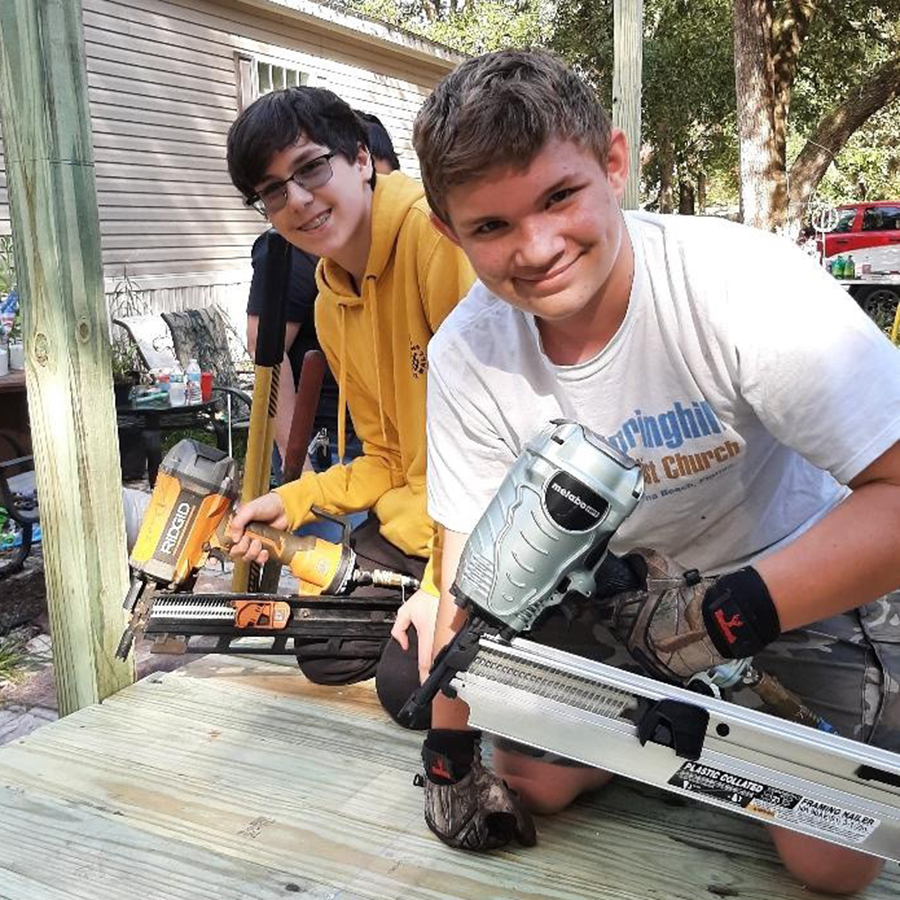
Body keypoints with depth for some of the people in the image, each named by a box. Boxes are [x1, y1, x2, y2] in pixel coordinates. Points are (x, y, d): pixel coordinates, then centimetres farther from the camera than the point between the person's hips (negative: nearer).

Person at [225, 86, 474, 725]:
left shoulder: (439, 232, -22)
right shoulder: (332, 309, 7)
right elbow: (390, 459, 15)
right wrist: (292, 503, 4)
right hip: (419, 518, 9)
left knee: (410, 682, -12)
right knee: (324, 653, 13)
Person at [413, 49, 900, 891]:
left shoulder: (744, 281, -33)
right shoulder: (465, 356, -19)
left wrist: (728, 612, -40)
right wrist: (447, 754, -5)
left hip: (809, 569, -3)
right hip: (625, 571, 4)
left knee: (830, 860, -8)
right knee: (532, 779, 1)